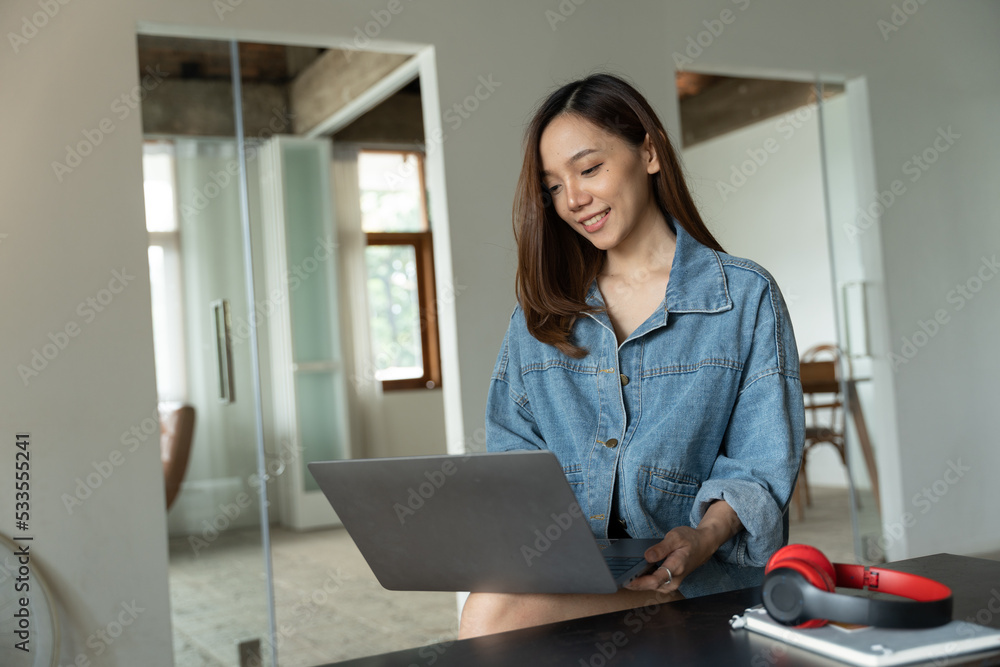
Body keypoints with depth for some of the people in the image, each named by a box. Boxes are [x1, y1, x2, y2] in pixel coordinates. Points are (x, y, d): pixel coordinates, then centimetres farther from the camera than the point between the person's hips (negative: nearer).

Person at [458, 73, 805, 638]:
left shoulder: (747, 297, 5)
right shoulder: (540, 311, 17)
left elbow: (761, 465, 0)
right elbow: (514, 446, 13)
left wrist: (704, 538, -21)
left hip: (696, 571, -4)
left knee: (497, 614, -30)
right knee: (487, 606, -30)